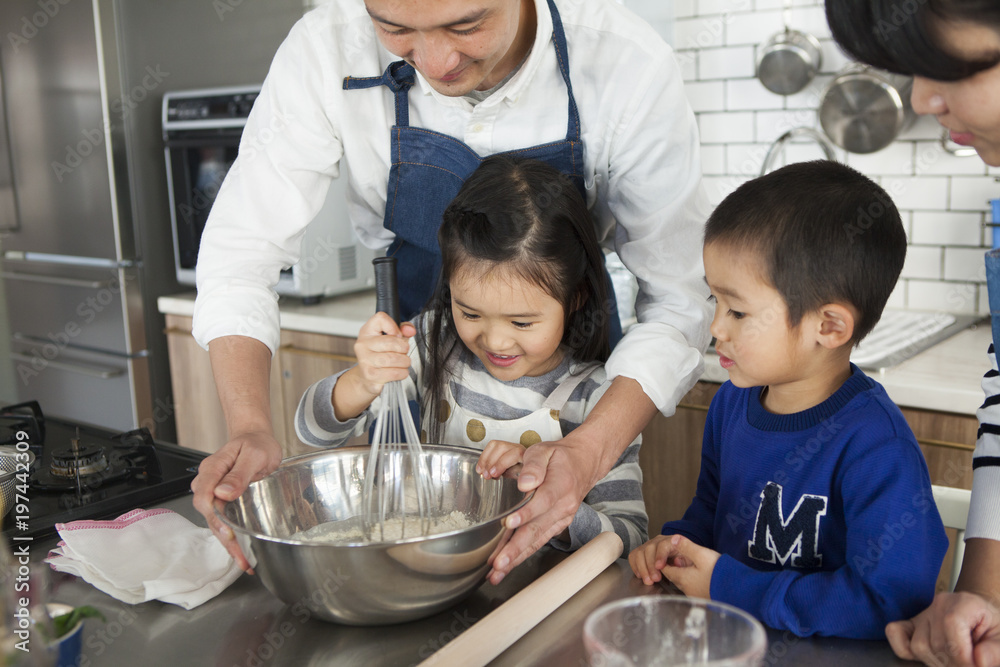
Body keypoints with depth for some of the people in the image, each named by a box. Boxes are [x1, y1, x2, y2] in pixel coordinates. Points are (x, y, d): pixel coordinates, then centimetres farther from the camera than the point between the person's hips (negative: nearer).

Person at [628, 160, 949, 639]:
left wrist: (733, 588, -17)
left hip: (824, 655, -6)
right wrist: (675, 542, -1)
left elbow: (891, 600, -23)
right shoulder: (732, 402, 4)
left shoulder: (876, 450, -20)